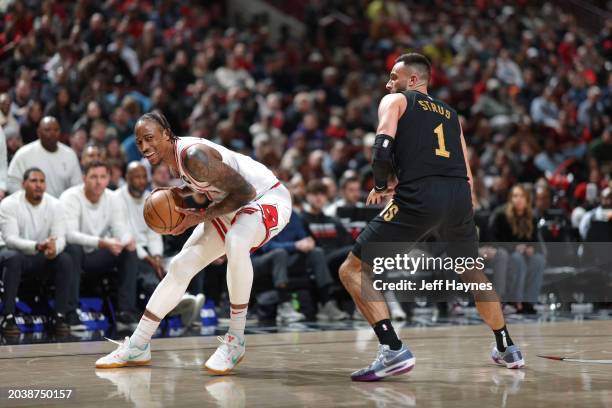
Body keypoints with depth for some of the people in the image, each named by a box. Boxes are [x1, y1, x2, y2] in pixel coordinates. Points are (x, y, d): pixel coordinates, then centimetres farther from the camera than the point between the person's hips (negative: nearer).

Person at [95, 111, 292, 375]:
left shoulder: (194, 155, -29)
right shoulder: (173, 157, -2)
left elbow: (245, 191, -28)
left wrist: (201, 217, -23)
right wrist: (179, 192, -1)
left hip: (269, 198, -9)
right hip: (233, 206, 10)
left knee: (235, 242, -40)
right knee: (180, 266, 5)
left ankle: (235, 341, -27)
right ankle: (137, 346, 14)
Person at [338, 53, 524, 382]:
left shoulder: (395, 101, 14)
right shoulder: (450, 114, 29)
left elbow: (383, 149, -5)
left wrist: (380, 186, 11)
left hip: (419, 198, -6)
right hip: (459, 197, 6)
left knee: (352, 271, 2)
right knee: (472, 272, 33)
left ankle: (393, 351, -12)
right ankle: (506, 349, 40)